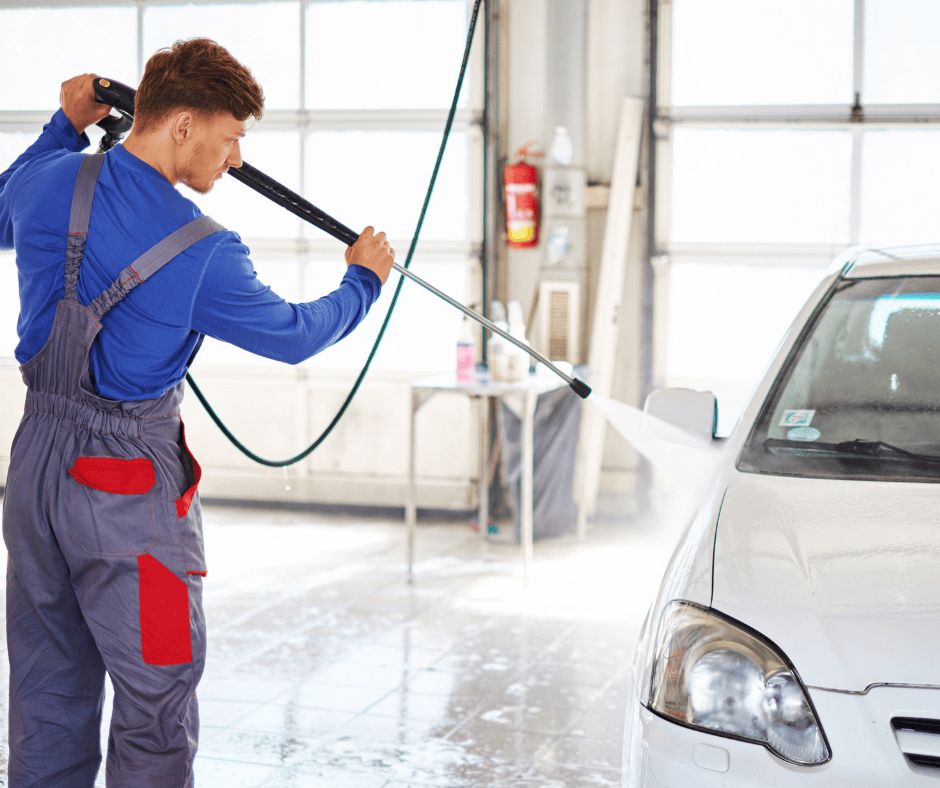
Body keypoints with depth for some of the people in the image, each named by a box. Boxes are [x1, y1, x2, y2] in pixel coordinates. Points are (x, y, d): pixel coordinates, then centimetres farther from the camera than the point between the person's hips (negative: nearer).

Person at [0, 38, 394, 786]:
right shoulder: (202, 253, -18)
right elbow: (291, 337, -2)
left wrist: (66, 127, 24)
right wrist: (363, 282, 15)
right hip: (131, 485, -7)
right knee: (157, 701, 6)